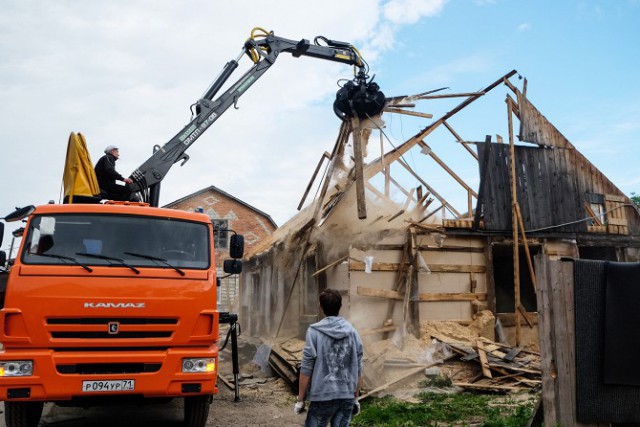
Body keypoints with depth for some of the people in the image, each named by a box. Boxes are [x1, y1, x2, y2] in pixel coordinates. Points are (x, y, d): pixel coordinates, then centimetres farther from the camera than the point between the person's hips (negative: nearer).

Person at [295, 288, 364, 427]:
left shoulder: (314, 332, -7)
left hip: (323, 396, -3)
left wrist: (300, 400, 2)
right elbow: (357, 370, 6)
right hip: (347, 397, 3)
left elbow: (306, 369, -7)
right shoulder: (353, 332, 3)